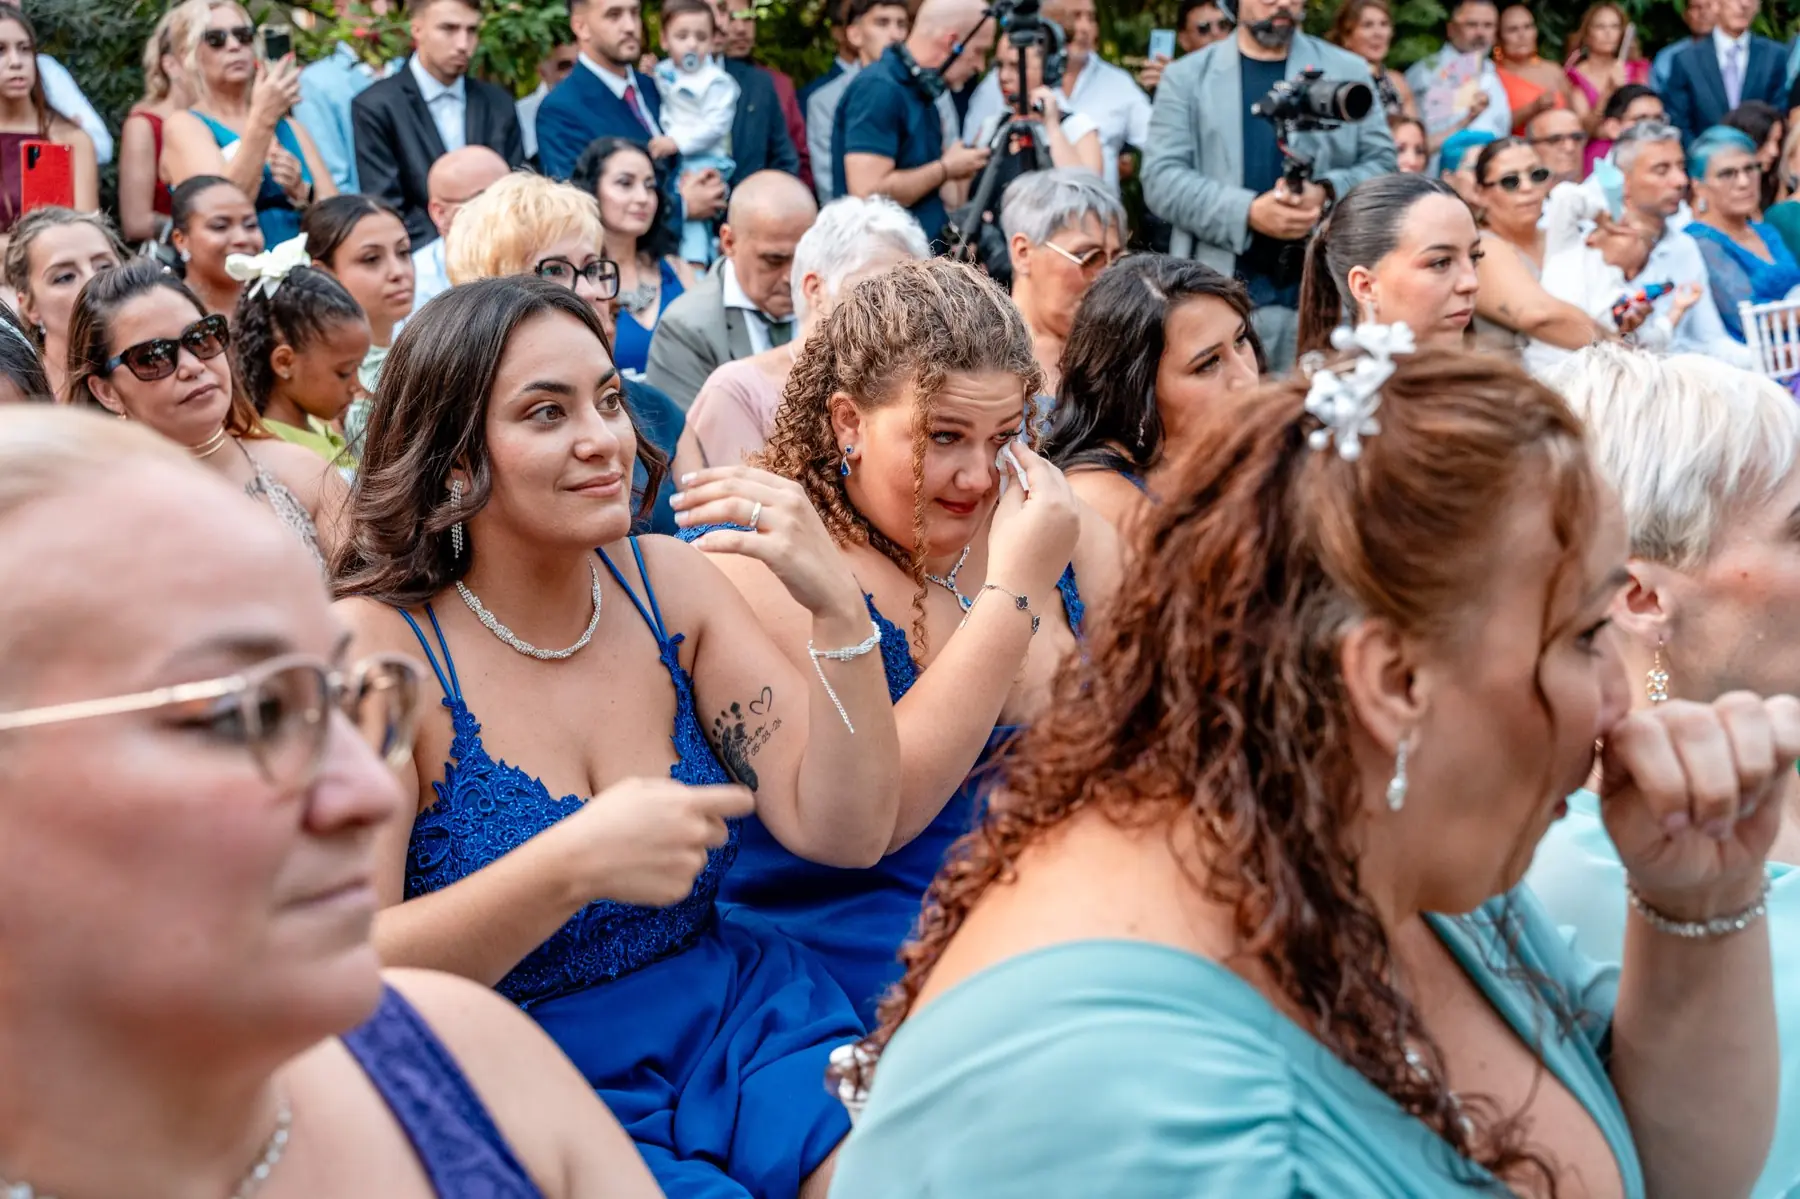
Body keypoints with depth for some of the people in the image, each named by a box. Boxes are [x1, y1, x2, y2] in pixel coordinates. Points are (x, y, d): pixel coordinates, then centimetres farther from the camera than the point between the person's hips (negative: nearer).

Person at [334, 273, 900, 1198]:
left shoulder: (664, 582, 2)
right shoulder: (378, 644, -11)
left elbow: (842, 833, -2)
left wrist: (837, 605, -16)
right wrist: (570, 866, -31)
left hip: (740, 1029, 4)